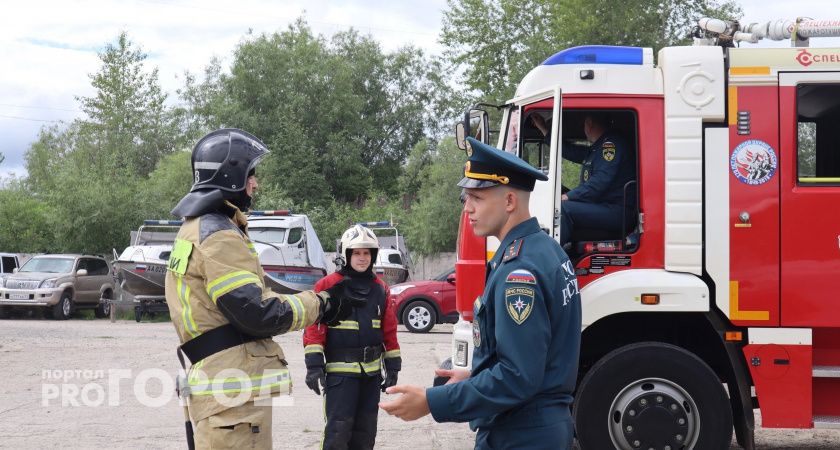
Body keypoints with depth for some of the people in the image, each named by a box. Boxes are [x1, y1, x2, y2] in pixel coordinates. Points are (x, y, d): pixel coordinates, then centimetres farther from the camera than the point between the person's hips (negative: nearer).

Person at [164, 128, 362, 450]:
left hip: (215, 388, 11)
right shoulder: (217, 235, -14)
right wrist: (322, 304, -7)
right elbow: (258, 314, -19)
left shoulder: (197, 230, 20)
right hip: (233, 391, -11)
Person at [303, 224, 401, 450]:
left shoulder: (380, 289, 10)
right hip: (339, 371, -5)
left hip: (372, 372, 6)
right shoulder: (328, 285, -6)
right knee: (338, 430, -10)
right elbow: (315, 326, -9)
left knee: (365, 431, 12)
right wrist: (314, 365, -15)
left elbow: (389, 330, 14)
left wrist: (392, 367, 11)